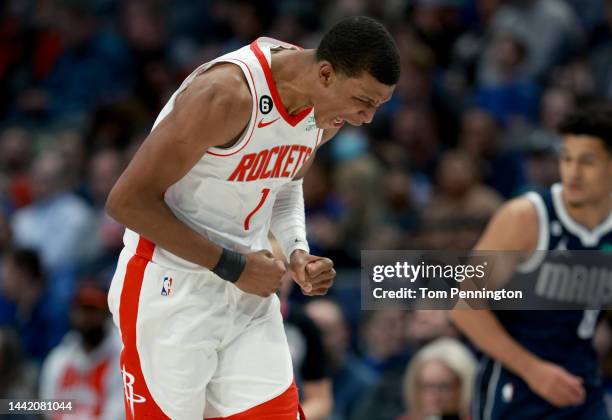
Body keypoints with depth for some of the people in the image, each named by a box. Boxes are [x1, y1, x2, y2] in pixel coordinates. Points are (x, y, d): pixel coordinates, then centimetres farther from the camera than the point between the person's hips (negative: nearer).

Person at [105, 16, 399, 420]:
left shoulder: (327, 106, -1)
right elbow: (128, 200, -23)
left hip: (249, 294, 7)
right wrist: (230, 266, -19)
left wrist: (297, 250, 1)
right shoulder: (228, 94, -26)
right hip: (172, 293, -7)